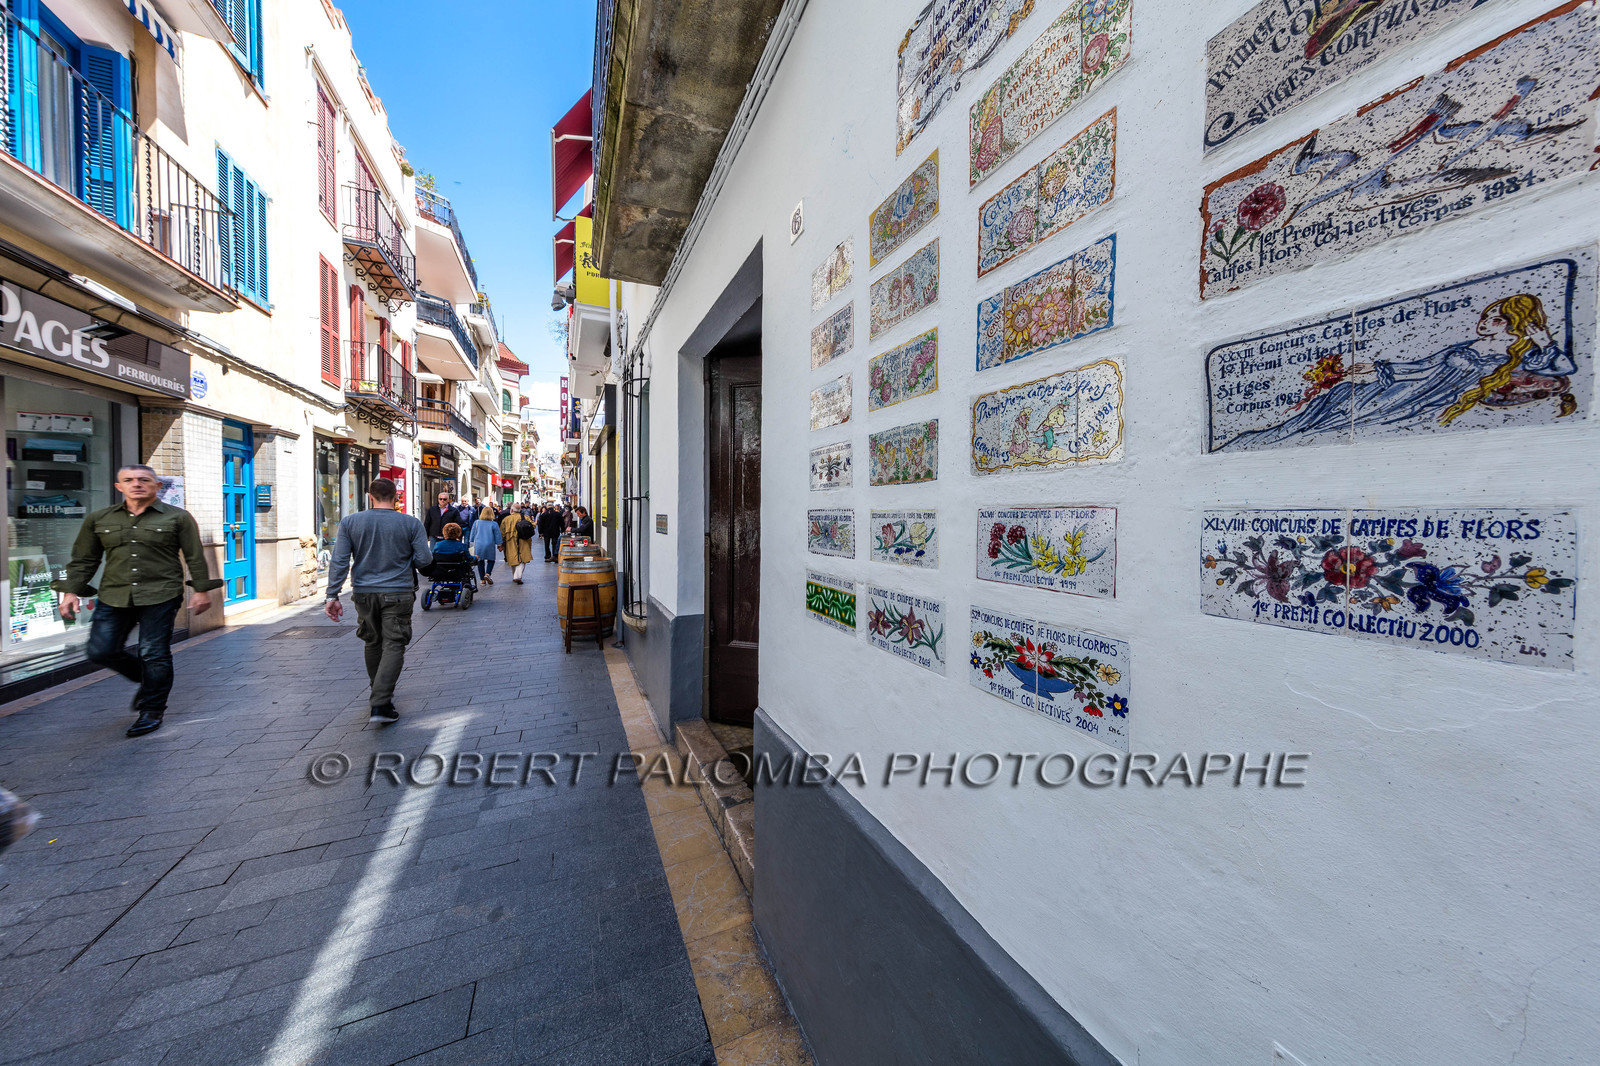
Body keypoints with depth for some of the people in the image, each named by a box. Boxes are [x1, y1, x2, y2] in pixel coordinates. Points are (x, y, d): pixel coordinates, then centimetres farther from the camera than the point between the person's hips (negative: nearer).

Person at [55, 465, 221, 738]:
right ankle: (147, 681, 28)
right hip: (114, 598, 4)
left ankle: (152, 710, 12)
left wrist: (202, 590, -4)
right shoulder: (98, 519, 12)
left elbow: (195, 557, 1)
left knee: (154, 655, -1)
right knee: (100, 652, 1)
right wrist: (71, 591, 6)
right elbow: (83, 560, 15)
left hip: (160, 596, -4)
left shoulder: (177, 517, 2)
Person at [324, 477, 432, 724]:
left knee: (373, 643, 18)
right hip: (398, 594, -3)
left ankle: (380, 694, 33)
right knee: (394, 645, -1)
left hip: (364, 593, 3)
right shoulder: (411, 523, -6)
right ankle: (380, 704, -11)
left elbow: (339, 561, -3)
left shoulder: (350, 522, 0)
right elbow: (424, 559, -8)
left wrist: (333, 595, 0)